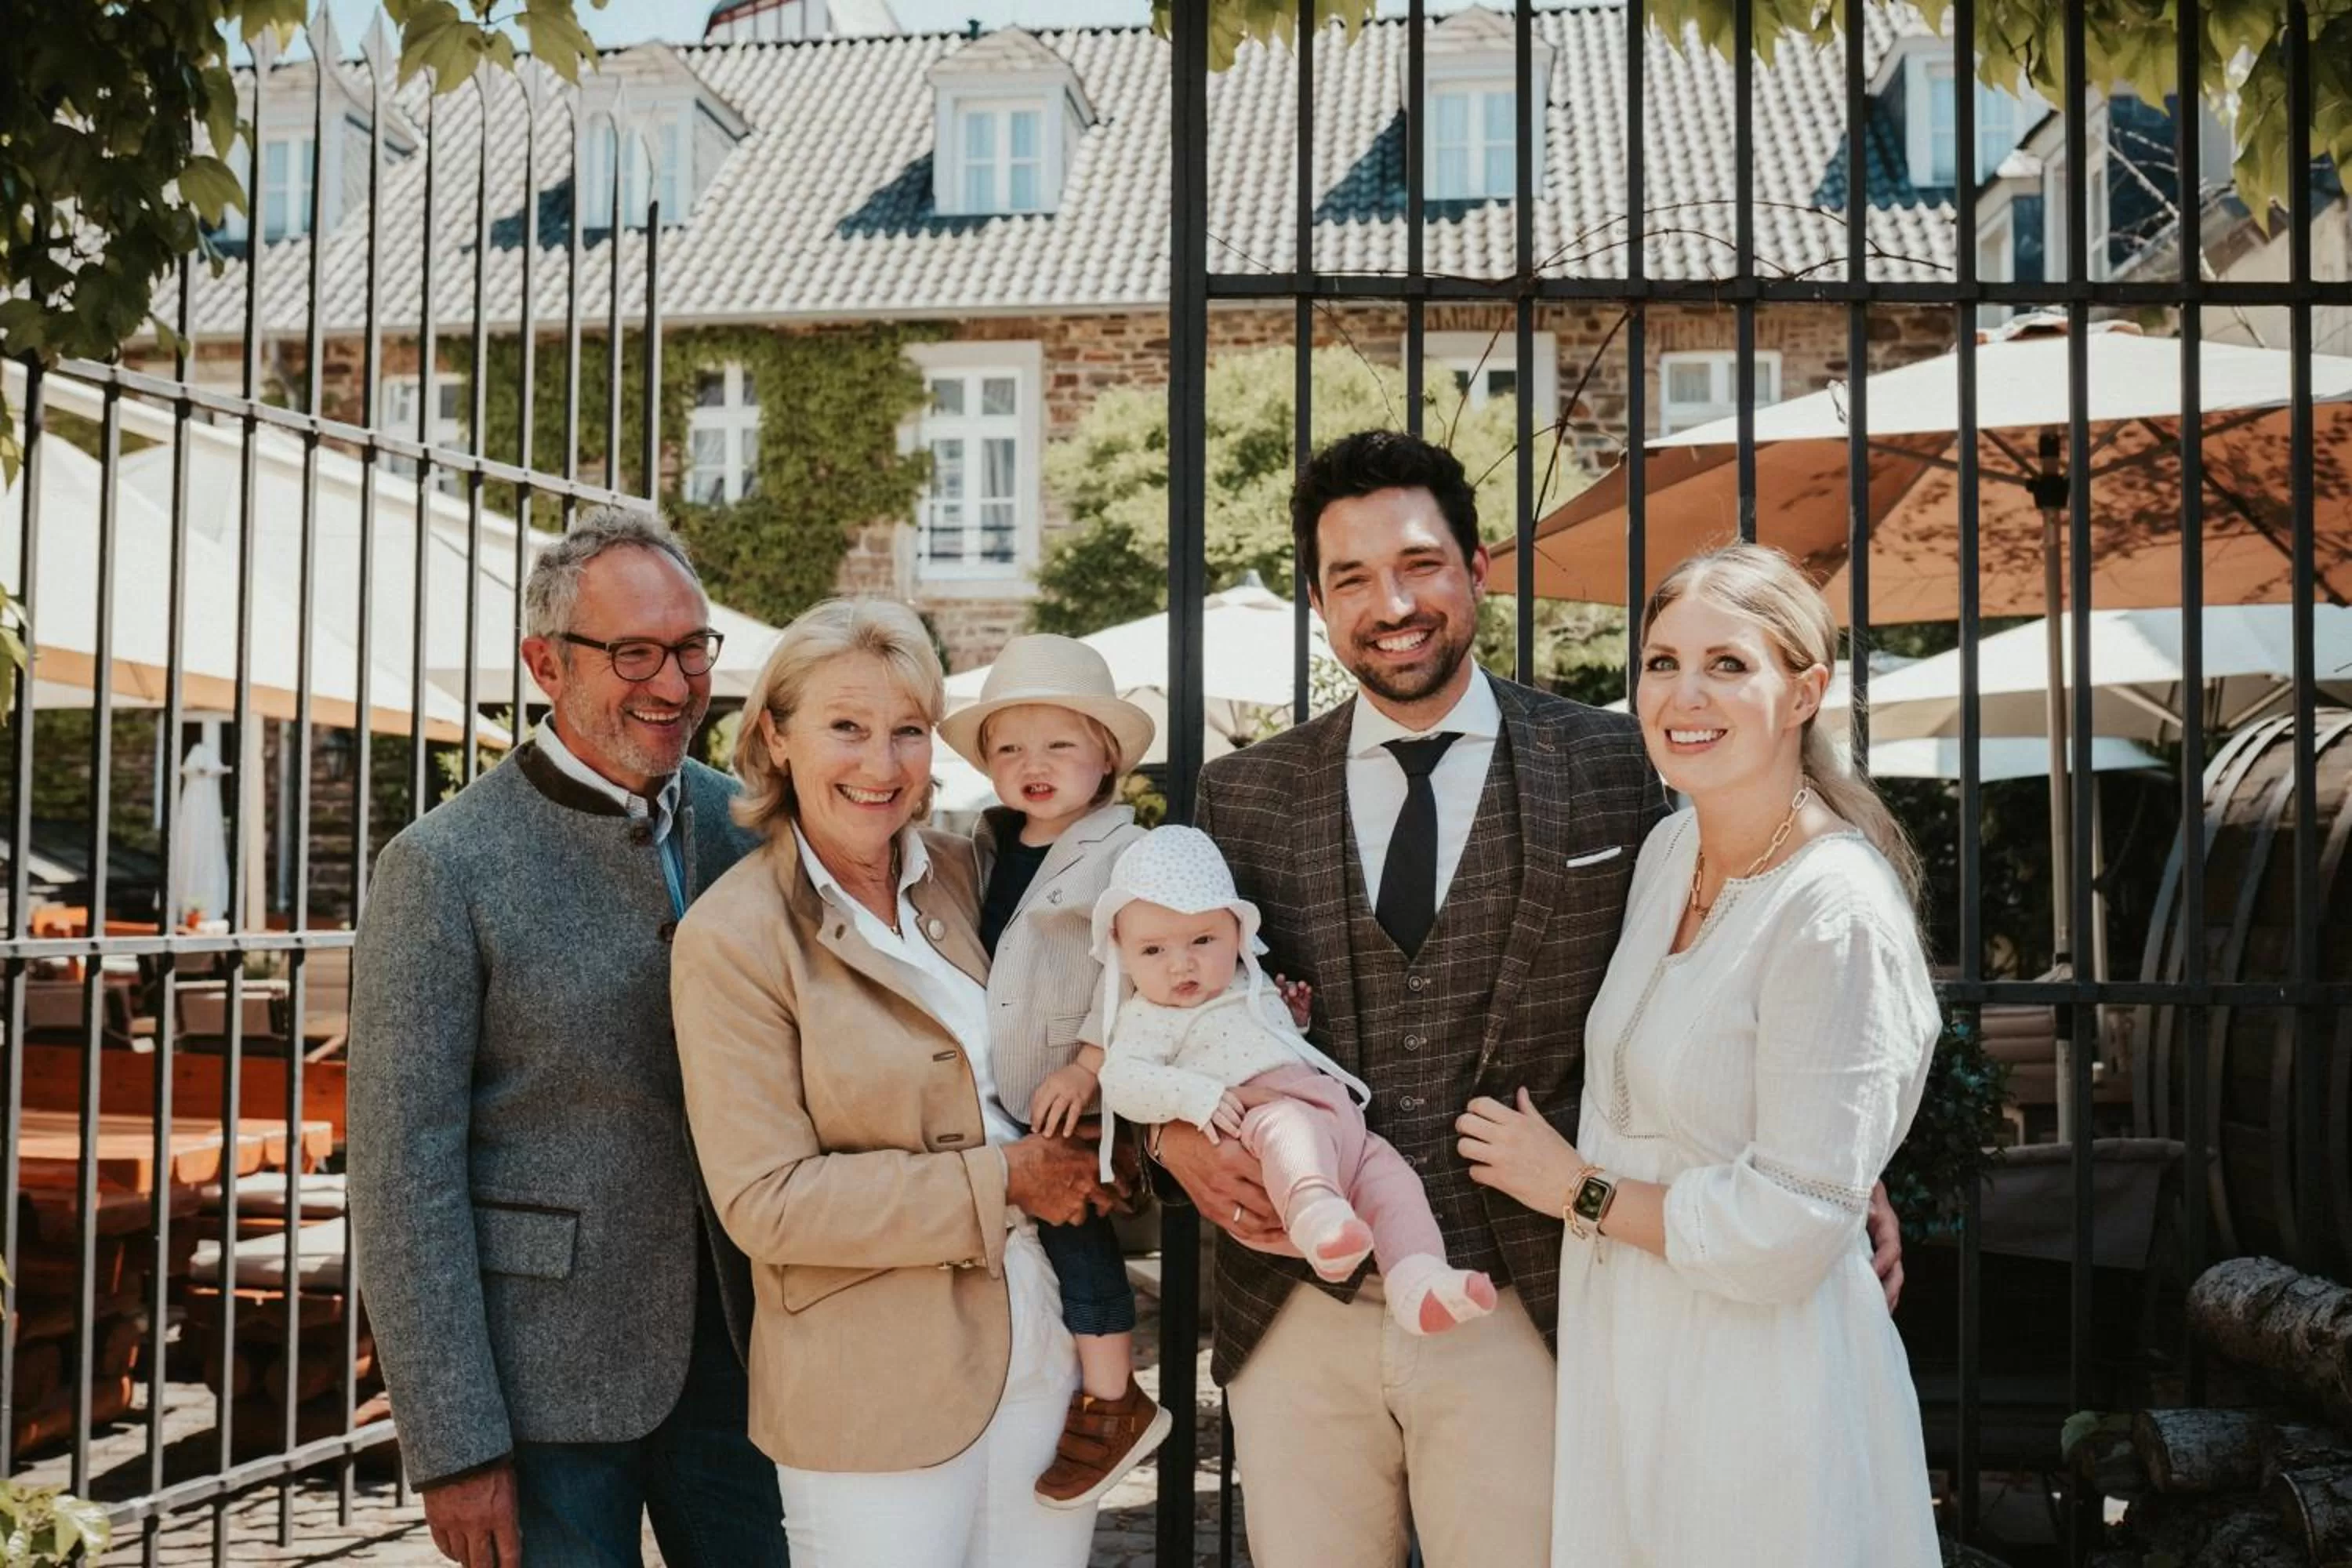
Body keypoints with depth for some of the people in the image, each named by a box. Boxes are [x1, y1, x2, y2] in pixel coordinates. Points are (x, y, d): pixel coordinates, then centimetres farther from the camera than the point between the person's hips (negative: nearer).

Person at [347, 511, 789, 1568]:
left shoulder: (742, 826, 3)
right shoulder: (444, 868, -12)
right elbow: (403, 1173, -12)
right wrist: (454, 1447, -13)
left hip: (732, 1348, 5)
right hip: (544, 1369, -4)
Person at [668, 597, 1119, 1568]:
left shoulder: (962, 875, 4)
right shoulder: (733, 938, -12)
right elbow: (764, 1201, -15)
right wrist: (1001, 1184, -17)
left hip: (1050, 1366, 5)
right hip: (874, 1402, -5)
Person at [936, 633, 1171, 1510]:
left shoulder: (1123, 853, -11)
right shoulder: (981, 848, 10)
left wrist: (1089, 1062, -21)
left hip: (1074, 1096, -7)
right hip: (994, 1095, 7)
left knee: (1072, 1221, -7)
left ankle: (1113, 1401, 7)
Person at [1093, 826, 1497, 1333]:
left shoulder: (1255, 988, 28)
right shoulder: (1150, 1016, 6)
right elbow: (1121, 1081, -12)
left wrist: (1297, 1015, 21)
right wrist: (1201, 1097, -24)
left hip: (1335, 1112, 9)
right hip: (1262, 1114, -9)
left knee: (1390, 1175, -6)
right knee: (1291, 1125, -38)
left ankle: (1419, 1286, -21)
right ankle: (1317, 1217, -67)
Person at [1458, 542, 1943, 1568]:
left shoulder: (1836, 911, -22)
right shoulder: (1669, 847, 3)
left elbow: (1791, 1230, -23)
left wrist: (1578, 1190, -11)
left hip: (1760, 1383, -7)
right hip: (1630, 1358, 7)